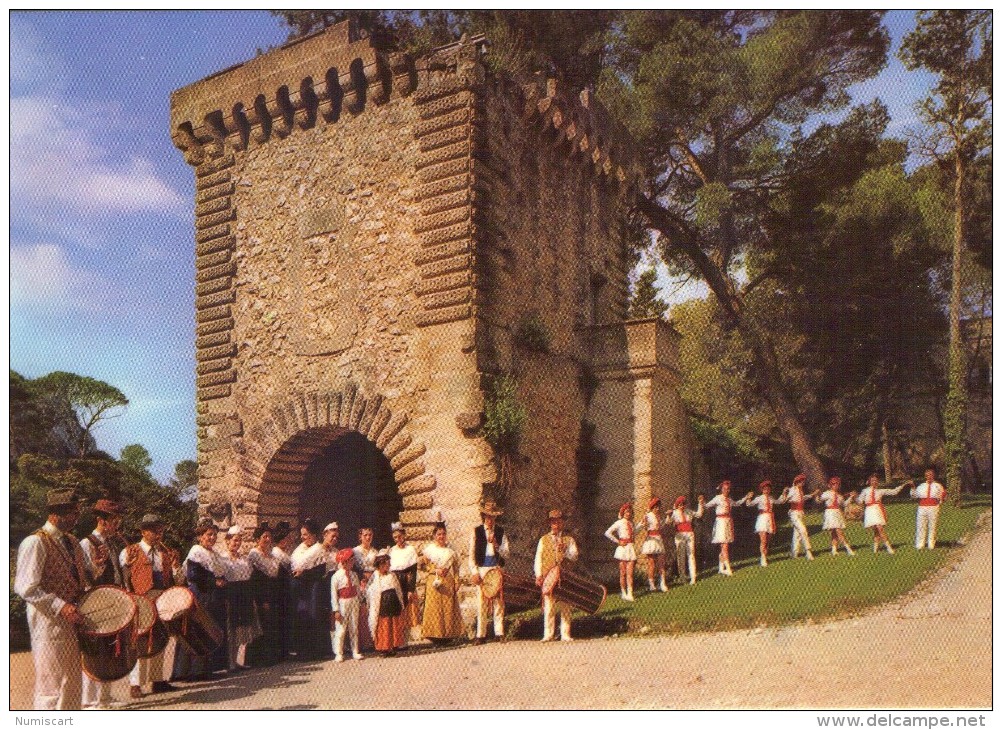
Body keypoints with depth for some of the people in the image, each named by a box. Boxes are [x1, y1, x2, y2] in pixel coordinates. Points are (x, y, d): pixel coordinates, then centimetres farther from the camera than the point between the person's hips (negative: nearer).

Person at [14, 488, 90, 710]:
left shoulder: (72, 542, 14)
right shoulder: (35, 542, -12)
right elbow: (26, 588, -18)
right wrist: (61, 606, -24)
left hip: (73, 624, 8)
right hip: (49, 625, -8)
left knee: (73, 684, 14)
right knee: (52, 687, -4)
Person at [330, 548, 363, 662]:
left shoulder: (353, 575, 4)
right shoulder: (336, 577, -12)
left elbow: (358, 589, 9)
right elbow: (333, 594, -12)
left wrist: (359, 601, 7)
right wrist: (336, 610, -13)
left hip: (354, 603, 5)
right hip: (342, 604, -5)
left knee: (354, 628, 12)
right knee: (340, 629, -1)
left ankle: (355, 652, 21)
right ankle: (339, 653, 11)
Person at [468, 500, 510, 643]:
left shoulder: (501, 532, 10)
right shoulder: (476, 531, 7)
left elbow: (506, 555, 7)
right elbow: (471, 554, 5)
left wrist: (495, 544, -10)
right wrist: (474, 572, -4)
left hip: (496, 569, 1)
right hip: (481, 569, -1)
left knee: (498, 601, -2)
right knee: (481, 602, -2)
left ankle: (499, 633, 4)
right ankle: (480, 634, 4)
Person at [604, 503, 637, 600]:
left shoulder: (631, 523, 13)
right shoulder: (619, 523, -3)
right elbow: (608, 533, -8)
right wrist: (618, 542, -8)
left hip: (631, 548, 4)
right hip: (623, 548, -4)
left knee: (630, 573, -4)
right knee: (623, 573, 4)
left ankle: (629, 594, -7)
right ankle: (623, 593, 13)